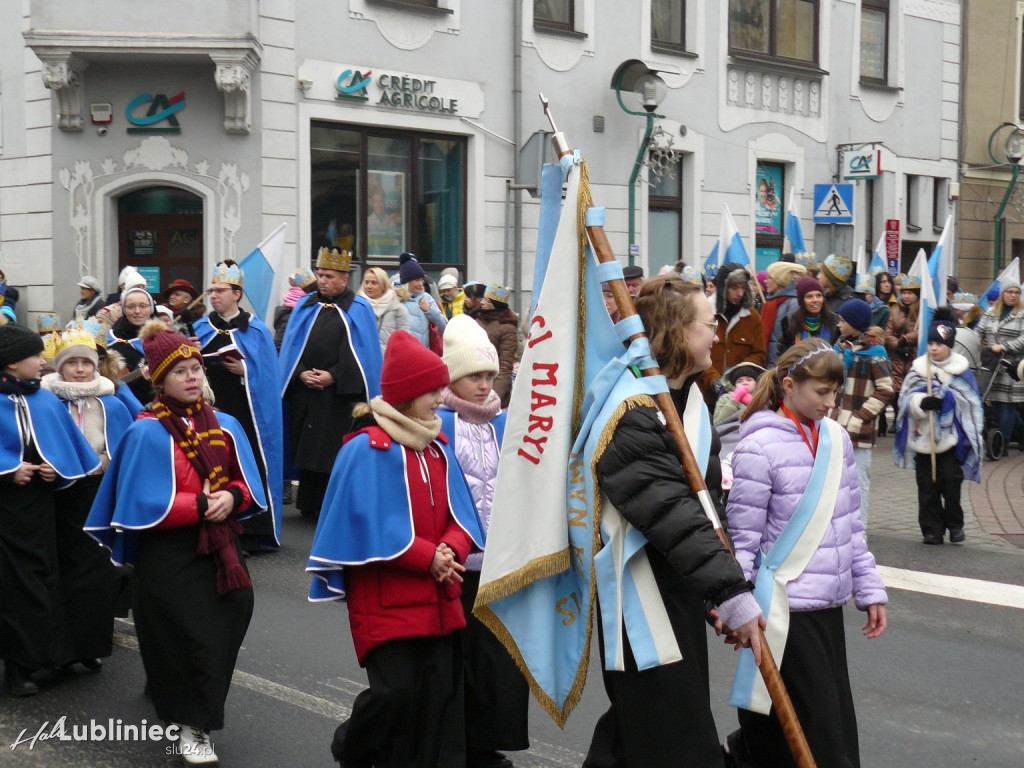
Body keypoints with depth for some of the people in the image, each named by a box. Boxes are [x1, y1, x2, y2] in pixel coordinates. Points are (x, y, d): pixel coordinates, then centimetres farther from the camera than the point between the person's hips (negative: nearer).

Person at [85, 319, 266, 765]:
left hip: (220, 549, 5)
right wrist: (201, 506, -18)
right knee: (189, 640, -3)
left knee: (223, 634, 10)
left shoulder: (224, 426, 5)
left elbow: (247, 483, 8)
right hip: (170, 558, -5)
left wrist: (231, 497, -14)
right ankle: (190, 725, 12)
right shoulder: (147, 433, -11)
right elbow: (147, 504, -15)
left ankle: (172, 697, 35)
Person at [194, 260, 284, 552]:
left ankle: (250, 535, 5)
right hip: (208, 409, 4)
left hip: (244, 411, -4)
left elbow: (266, 374, -3)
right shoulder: (201, 328, 11)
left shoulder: (256, 330, 0)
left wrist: (244, 370, -18)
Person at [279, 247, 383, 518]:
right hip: (303, 392, 4)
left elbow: (361, 353, -5)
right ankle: (310, 504, 17)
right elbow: (291, 346, 9)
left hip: (340, 395, -4)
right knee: (306, 450, 7)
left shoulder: (358, 310, 2)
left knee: (335, 452, -8)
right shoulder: (305, 307, 13)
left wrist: (333, 376, -14)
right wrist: (301, 374, -7)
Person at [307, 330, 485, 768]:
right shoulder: (366, 449, -10)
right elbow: (370, 525, -15)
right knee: (396, 692, -10)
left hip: (438, 599, 7)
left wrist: (451, 551, -11)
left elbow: (460, 514, 9)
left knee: (440, 696, 5)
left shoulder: (437, 448, 11)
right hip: (384, 600, -7)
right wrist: (428, 557, -16)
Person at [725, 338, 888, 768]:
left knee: (837, 722, 15)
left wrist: (869, 589, 15)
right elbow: (743, 535, -12)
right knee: (816, 733, -6)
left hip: (829, 604, 7)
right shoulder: (760, 445, -13)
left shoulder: (836, 438, 8)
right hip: (786, 607, -7)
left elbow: (850, 523, 15)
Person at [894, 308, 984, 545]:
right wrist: (922, 403, -21)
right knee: (927, 485, 4)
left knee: (951, 481, -3)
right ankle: (931, 528, 13)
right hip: (923, 436, 2)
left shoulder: (961, 369, 0)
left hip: (951, 436, -2)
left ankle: (954, 524, 14)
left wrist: (945, 400, -14)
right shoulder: (918, 368, 4)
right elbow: (906, 399, -2)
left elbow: (969, 402, 0)